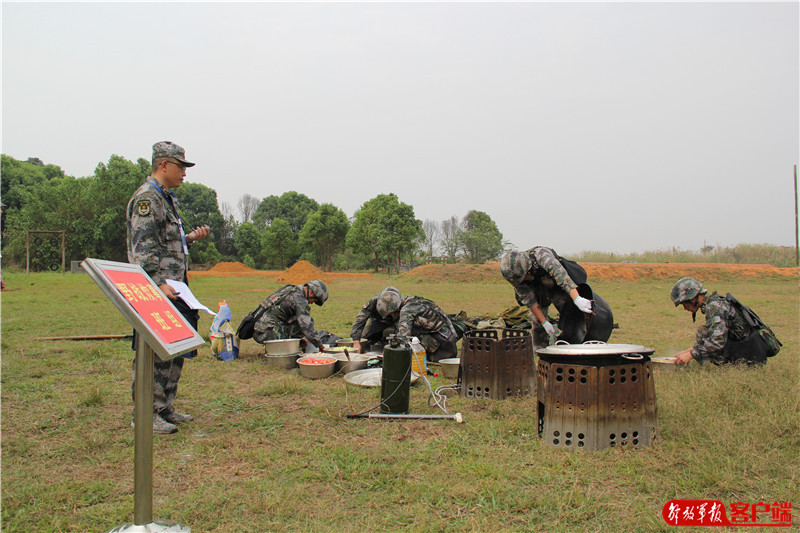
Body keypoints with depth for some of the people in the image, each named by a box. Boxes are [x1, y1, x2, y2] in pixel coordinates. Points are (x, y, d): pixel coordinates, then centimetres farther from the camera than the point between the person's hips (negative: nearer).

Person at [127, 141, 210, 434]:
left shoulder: (167, 198, 19)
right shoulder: (146, 198, -12)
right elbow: (143, 249, -20)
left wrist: (190, 238, 11)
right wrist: (158, 284, -27)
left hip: (173, 289, 10)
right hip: (156, 290, -10)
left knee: (175, 350, 14)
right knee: (154, 353, -5)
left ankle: (164, 408, 25)